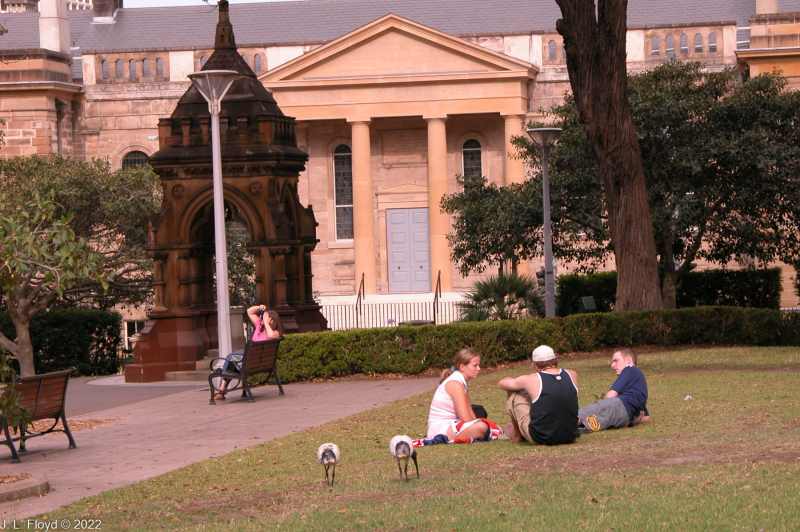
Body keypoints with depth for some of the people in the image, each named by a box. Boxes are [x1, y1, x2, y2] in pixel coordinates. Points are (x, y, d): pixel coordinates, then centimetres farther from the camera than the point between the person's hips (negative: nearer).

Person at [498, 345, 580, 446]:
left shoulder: (533, 380, -10)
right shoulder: (572, 375, 1)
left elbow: (501, 383, 9)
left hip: (541, 439, -4)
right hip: (570, 437, 4)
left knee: (514, 395, 11)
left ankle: (516, 435, 31)